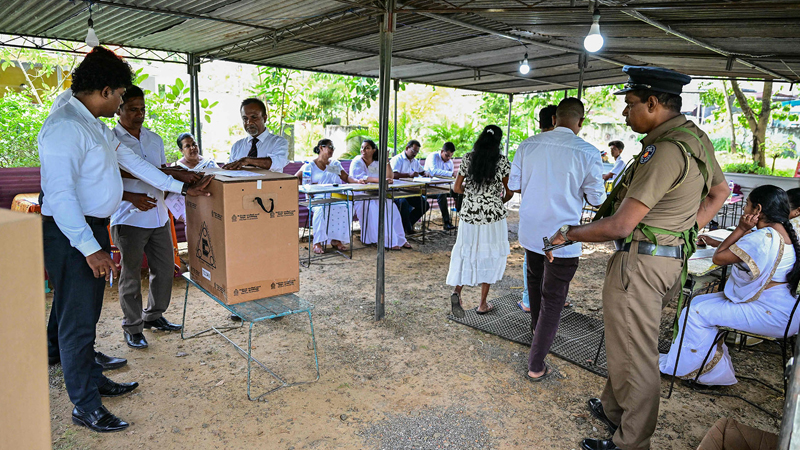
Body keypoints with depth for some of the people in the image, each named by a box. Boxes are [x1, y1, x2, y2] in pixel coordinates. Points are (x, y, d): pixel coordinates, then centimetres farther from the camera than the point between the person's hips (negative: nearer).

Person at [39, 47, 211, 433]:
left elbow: (132, 161, 18)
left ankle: (92, 379, 35)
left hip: (94, 229, 10)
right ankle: (85, 407, 12)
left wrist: (182, 188, 18)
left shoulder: (96, 126, 12)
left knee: (87, 313, 19)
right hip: (71, 234, -10)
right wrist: (91, 249, -31)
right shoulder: (65, 127, -20)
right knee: (78, 319, 0)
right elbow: (60, 195, -27)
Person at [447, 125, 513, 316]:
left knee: (466, 253, 14)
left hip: (469, 214, 2)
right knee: (489, 256, 9)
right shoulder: (502, 161, -6)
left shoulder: (468, 158, 0)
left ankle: (457, 291, -6)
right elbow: (509, 192, -4)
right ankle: (483, 304, 16)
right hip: (493, 215, -2)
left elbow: (457, 188, 2)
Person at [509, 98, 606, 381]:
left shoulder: (528, 145, -3)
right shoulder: (587, 153, -13)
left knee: (535, 283, 27)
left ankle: (538, 331, 52)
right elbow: (597, 200, -5)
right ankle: (536, 365, 10)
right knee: (553, 298, 5)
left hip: (530, 231, 5)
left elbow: (514, 185, 5)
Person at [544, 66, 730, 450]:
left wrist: (569, 234, -9)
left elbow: (620, 226, -24)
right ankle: (613, 410, 42)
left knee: (635, 357, 4)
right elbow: (719, 192, 24)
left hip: (639, 261, -10)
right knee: (623, 344, 24)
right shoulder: (695, 137, 8)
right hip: (668, 256, 10)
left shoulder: (665, 150, -24)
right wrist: (685, 232, 17)